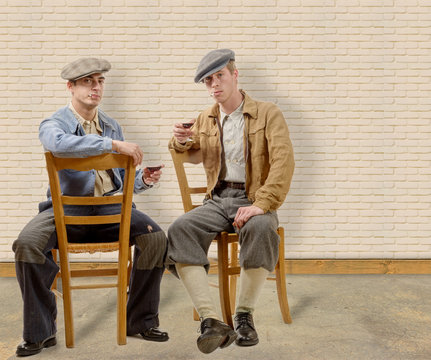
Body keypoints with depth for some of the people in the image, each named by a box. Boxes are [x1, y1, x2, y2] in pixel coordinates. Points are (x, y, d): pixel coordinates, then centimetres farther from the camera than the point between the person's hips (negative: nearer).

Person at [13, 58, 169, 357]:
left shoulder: (112, 126, 16)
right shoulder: (54, 124, 0)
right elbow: (58, 143, -29)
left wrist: (143, 180, -5)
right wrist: (112, 144, -32)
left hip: (109, 206, 3)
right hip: (66, 207, -3)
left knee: (155, 237, -20)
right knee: (27, 244, -29)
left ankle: (141, 321, 1)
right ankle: (41, 333, -8)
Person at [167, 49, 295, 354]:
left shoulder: (268, 114, 3)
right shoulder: (206, 120, 17)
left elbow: (283, 162, -11)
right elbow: (184, 148, 35)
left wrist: (261, 204, -25)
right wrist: (180, 140, 8)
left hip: (253, 200, -3)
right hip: (217, 201, 4)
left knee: (260, 228, -38)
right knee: (179, 230, -27)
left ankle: (245, 315, -19)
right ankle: (212, 321, -31)